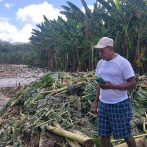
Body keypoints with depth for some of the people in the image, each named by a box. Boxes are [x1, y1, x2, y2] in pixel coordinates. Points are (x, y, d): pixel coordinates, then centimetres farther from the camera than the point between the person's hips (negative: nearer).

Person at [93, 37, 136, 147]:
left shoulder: (123, 62, -13)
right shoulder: (100, 63, 7)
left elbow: (132, 84, -15)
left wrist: (112, 86, -26)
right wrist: (96, 101, 11)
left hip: (120, 105, -6)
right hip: (103, 104, 6)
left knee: (125, 134, 10)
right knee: (104, 134, 13)